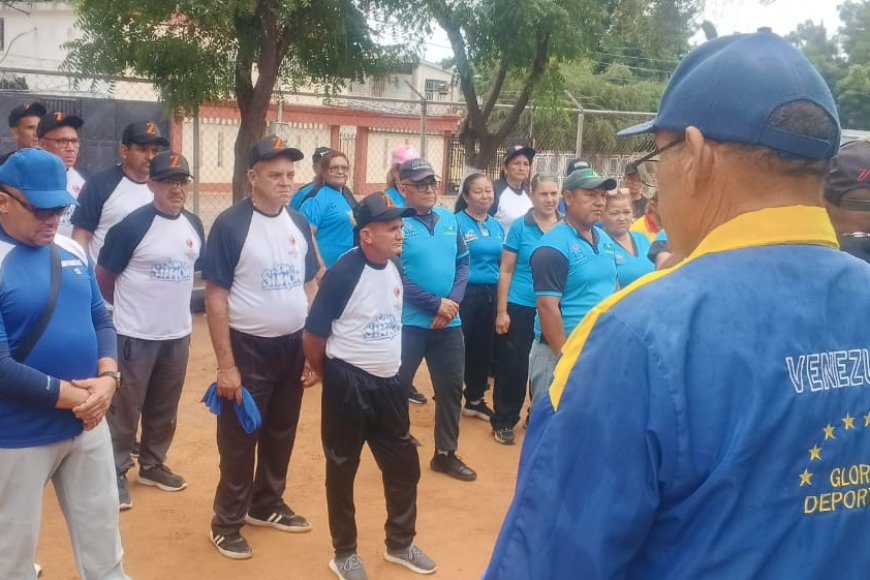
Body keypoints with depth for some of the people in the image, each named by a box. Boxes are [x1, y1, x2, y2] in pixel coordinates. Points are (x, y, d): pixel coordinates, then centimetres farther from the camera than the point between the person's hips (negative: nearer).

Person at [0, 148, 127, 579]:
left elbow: (100, 318, 9)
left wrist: (107, 378, -8)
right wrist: (71, 395, -18)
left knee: (102, 533, 20)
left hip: (88, 423, 6)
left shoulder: (72, 251, 4)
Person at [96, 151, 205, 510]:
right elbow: (103, 275, -9)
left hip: (178, 334, 6)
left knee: (165, 408, 18)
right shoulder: (132, 226, -16)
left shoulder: (194, 225, 3)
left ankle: (153, 464, 34)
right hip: (135, 335, -6)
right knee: (125, 407, 6)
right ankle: (116, 472, 21)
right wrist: (128, 306, 4)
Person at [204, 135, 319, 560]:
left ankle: (267, 505, 37)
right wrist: (226, 365, -17)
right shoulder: (230, 225, -14)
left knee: (282, 433, 18)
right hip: (248, 347, -6)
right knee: (239, 439, 6)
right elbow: (216, 298, -14)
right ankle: (226, 522, 23)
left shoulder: (298, 224, 4)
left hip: (292, 346, 6)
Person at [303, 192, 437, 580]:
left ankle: (400, 544, 36)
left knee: (404, 466, 15)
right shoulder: (343, 273, -19)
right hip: (348, 384, -6)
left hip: (388, 382, 7)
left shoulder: (395, 268, 2)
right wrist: (333, 380, 1)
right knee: (342, 470, 10)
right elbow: (313, 337, -13)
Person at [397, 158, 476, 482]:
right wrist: (436, 303, -16)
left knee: (451, 388, 14)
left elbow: (463, 262, 9)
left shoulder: (450, 220, 7)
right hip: (409, 322, -6)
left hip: (449, 322, 6)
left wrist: (454, 300, -8)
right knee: (396, 388, 3)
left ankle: (446, 454, 30)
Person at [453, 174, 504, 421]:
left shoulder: (497, 226, 11)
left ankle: (475, 399, 27)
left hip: (491, 293, 6)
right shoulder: (457, 222, -8)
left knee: (483, 347, 13)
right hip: (465, 293, -6)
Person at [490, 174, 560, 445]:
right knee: (512, 366, 4)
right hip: (520, 307, -3)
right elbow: (506, 270, -4)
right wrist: (501, 311, -8)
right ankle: (503, 421, 17)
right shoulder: (520, 227, -6)